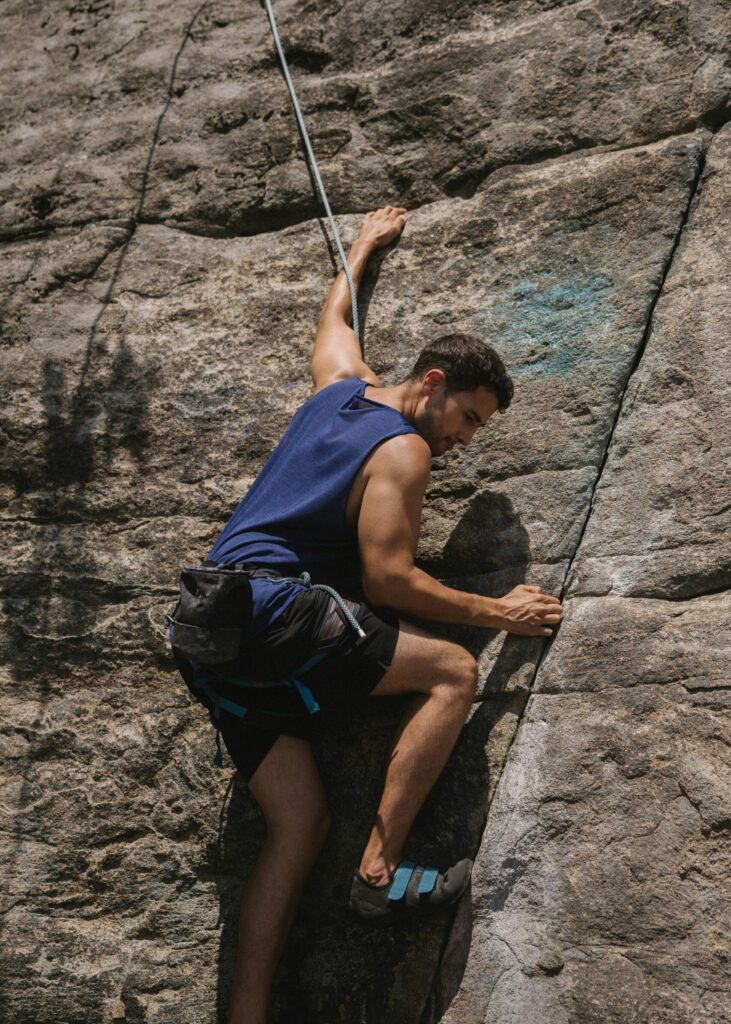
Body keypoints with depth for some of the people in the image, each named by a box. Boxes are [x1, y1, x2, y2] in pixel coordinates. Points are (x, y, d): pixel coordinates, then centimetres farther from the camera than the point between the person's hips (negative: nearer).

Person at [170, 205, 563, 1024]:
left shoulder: (340, 382, 18)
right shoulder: (403, 451, -5)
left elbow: (334, 316, 39)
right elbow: (386, 580, -11)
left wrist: (364, 243, 55)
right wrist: (498, 613, -3)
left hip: (210, 632, 9)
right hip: (268, 603, -9)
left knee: (299, 820, 7)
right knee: (453, 673, -7)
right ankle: (380, 869, -11)